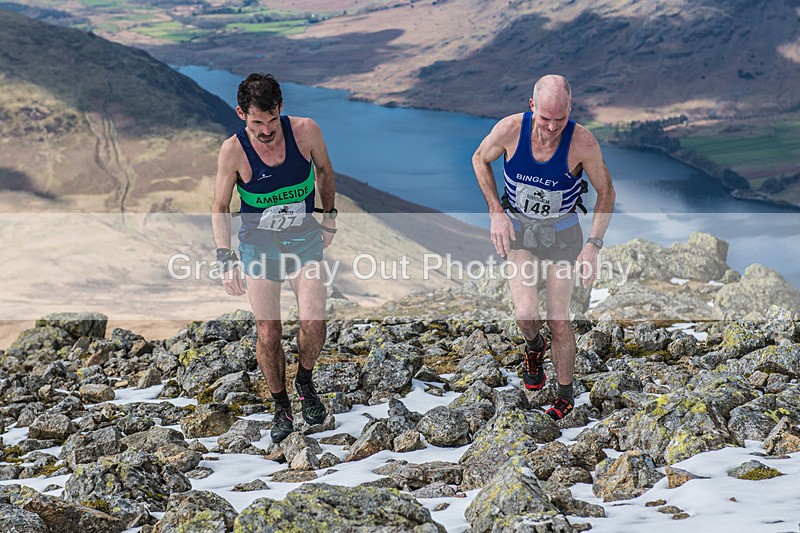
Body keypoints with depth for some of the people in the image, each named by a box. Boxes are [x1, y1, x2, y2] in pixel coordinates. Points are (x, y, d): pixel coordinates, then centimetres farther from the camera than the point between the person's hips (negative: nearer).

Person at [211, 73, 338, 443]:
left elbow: (324, 170, 6)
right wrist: (226, 258, -15)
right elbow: (220, 208, -7)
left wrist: (329, 216, 12)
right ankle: (281, 407, 22)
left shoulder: (306, 131, -16)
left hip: (304, 239, 1)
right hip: (258, 245, 0)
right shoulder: (233, 150, -18)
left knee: (313, 324, -14)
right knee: (268, 335, 0)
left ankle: (305, 381, 17)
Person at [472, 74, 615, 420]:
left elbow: (606, 192, -9)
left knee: (559, 321, 2)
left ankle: (565, 394, 25)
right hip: (517, 228, 1)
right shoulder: (510, 129, -24)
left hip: (562, 232, -1)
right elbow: (480, 159, -1)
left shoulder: (582, 142, -26)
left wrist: (593, 245, -17)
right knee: (525, 314, -14)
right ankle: (533, 347, 24)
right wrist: (496, 212, -8)